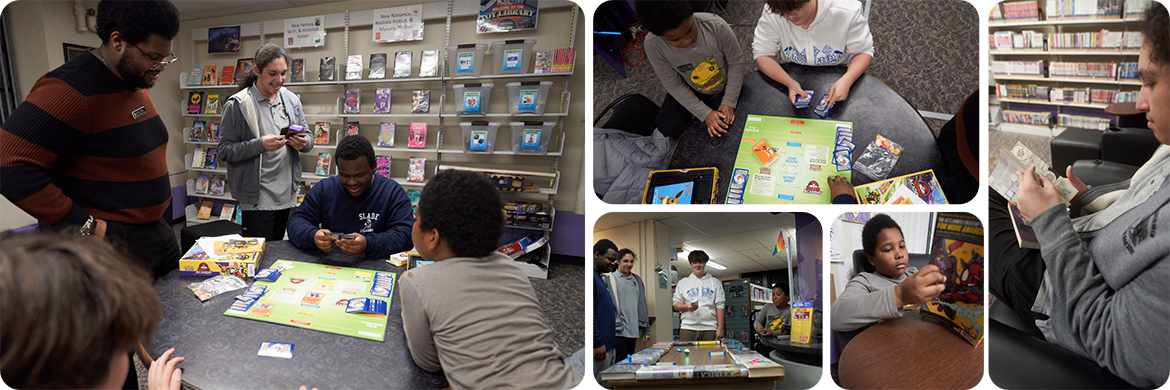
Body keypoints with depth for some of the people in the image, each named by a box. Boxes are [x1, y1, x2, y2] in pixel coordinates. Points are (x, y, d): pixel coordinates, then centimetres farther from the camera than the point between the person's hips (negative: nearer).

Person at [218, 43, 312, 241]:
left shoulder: (291, 99, 8)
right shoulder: (237, 105, -8)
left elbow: (308, 137, 14)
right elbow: (225, 151, -10)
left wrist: (304, 143, -10)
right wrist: (261, 145, -23)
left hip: (287, 193, 5)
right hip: (257, 198, -5)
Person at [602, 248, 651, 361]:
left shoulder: (637, 280, 15)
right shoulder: (610, 279, -3)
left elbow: (642, 306, 17)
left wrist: (646, 330, 15)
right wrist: (616, 324, -14)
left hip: (633, 330, 6)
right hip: (618, 331, -6)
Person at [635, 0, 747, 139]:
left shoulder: (716, 26, -34)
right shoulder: (653, 45, -31)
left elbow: (736, 63, -16)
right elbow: (674, 85, -18)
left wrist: (729, 102, -15)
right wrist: (705, 113, -21)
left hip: (724, 86, -1)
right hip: (690, 90, 1)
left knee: (717, 132, -15)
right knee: (667, 128, -13)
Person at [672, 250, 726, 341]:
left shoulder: (715, 282, 13)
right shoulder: (682, 282, 15)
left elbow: (719, 306, 7)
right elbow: (676, 305, 11)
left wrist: (720, 328, -1)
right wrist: (687, 306, -10)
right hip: (688, 328, 0)